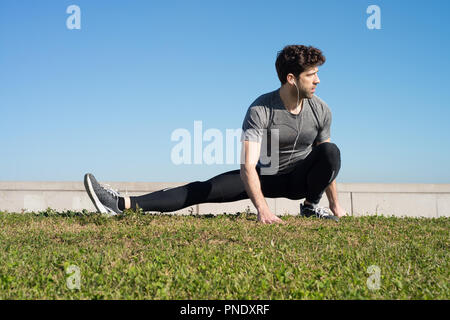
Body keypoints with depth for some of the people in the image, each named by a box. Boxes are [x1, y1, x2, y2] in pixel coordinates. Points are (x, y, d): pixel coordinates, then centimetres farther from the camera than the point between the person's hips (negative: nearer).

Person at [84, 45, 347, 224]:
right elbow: (247, 166, -35)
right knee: (204, 189, -17)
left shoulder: (321, 110, -12)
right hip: (265, 176, -2)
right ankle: (123, 204, -24)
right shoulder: (260, 110, -25)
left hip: (301, 178, 2)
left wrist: (336, 206, 6)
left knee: (330, 151, -28)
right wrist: (262, 209, -49)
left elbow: (327, 161, 2)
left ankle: (311, 206, -6)